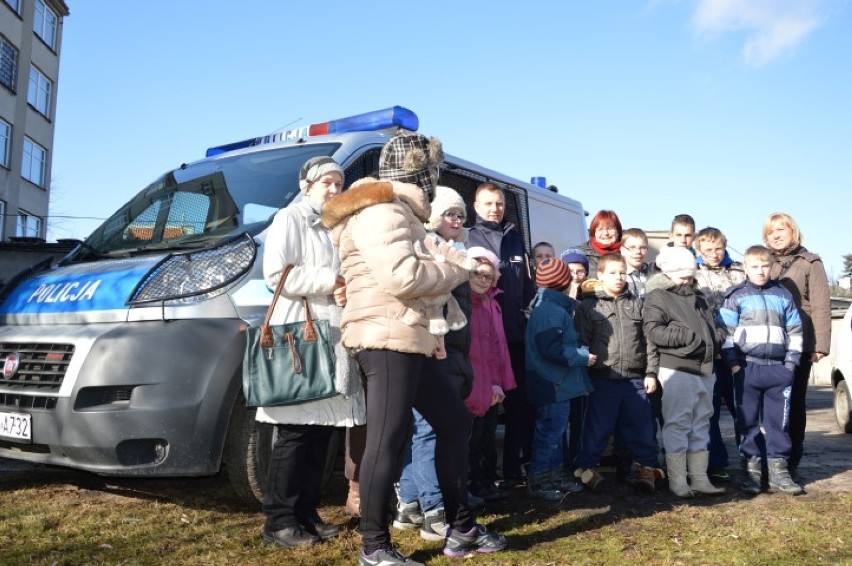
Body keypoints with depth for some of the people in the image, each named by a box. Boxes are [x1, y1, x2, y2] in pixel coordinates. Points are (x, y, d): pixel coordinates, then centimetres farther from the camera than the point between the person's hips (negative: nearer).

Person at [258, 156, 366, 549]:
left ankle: (306, 513, 16)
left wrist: (349, 292, 3)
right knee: (296, 432, -8)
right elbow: (276, 273, -14)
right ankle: (279, 520, 0)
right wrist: (331, 282, -15)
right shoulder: (289, 219, -1)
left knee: (322, 431, 8)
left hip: (333, 339, 8)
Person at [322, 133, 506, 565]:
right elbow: (402, 277, -24)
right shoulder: (380, 211, -13)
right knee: (388, 440, -8)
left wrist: (460, 259, 4)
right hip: (387, 339, -11)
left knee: (455, 422, 16)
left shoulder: (401, 212, 22)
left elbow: (426, 255, 21)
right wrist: (457, 271, -10)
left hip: (412, 340, 11)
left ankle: (461, 529, 25)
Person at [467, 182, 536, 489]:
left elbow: (527, 282, 19)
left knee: (520, 403, 9)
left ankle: (514, 468, 21)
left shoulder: (515, 237, 16)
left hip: (515, 333, 5)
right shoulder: (469, 238, 0)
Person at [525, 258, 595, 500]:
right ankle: (536, 480, 5)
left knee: (556, 430, 17)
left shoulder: (557, 307, 15)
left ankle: (554, 475, 27)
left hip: (559, 383, 11)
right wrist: (584, 356, -16)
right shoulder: (550, 310, -19)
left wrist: (581, 352, 12)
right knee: (550, 431, -3)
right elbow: (552, 349, -25)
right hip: (552, 383, -11)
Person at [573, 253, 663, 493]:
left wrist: (650, 372, 2)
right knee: (597, 428, 5)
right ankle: (585, 467, 18)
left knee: (641, 427, 11)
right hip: (603, 380, -2)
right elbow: (582, 342, -2)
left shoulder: (637, 305, 10)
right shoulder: (589, 307, 1)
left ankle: (647, 466, 25)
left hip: (635, 379, 3)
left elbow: (648, 341, 8)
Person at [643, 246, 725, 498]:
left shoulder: (698, 297, 21)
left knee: (701, 424, 12)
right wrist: (688, 337, -19)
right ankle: (677, 480, 3)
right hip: (677, 371, -8)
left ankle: (699, 478, 20)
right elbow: (653, 330, -17)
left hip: (705, 370, 8)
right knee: (678, 425, -4)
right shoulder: (658, 296, -5)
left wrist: (713, 348, 11)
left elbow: (711, 328, 30)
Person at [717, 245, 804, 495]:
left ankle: (778, 470, 14)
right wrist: (733, 363, -8)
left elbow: (795, 332, 13)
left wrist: (791, 363, 5)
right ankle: (751, 469, 10)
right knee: (748, 421, 3)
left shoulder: (784, 295, 11)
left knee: (778, 420, 6)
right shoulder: (736, 296, 3)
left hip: (778, 368, 2)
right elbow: (726, 332, -1)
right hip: (748, 367, -2)